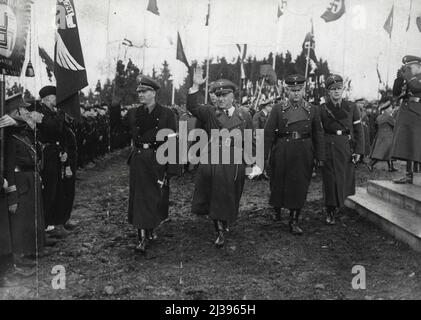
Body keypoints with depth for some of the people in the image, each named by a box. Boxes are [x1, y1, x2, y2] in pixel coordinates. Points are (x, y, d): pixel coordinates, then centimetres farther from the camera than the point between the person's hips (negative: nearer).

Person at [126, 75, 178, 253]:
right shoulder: (133, 114, 7)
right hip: (139, 162, 1)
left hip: (159, 162, -1)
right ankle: (142, 238, 1)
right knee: (140, 198, -2)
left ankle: (151, 230, 28)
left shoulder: (167, 114, -1)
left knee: (156, 198, 8)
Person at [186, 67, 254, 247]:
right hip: (212, 161, 1)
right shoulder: (210, 113, 5)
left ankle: (226, 223, 29)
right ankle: (220, 231, 20)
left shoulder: (244, 115, 5)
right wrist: (196, 86, -23)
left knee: (229, 197, 7)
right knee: (214, 198, 5)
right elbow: (192, 107, -11)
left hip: (234, 163, 0)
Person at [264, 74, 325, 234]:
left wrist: (320, 157, 4)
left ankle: (294, 221, 12)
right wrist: (265, 156, -6)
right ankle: (276, 209, 39)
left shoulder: (312, 110, 5)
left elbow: (318, 134, 8)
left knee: (299, 187, 1)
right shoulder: (278, 109, 0)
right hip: (282, 152, -1)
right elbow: (268, 133, -2)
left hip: (304, 153, 1)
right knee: (278, 184, 11)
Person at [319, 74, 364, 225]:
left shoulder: (352, 108, 6)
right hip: (329, 148, -1)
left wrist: (358, 151, -3)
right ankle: (330, 213, 12)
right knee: (331, 180, -1)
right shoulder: (322, 109, 3)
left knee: (345, 180, 4)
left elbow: (358, 130, 5)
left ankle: (336, 206, 27)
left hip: (347, 148, 2)